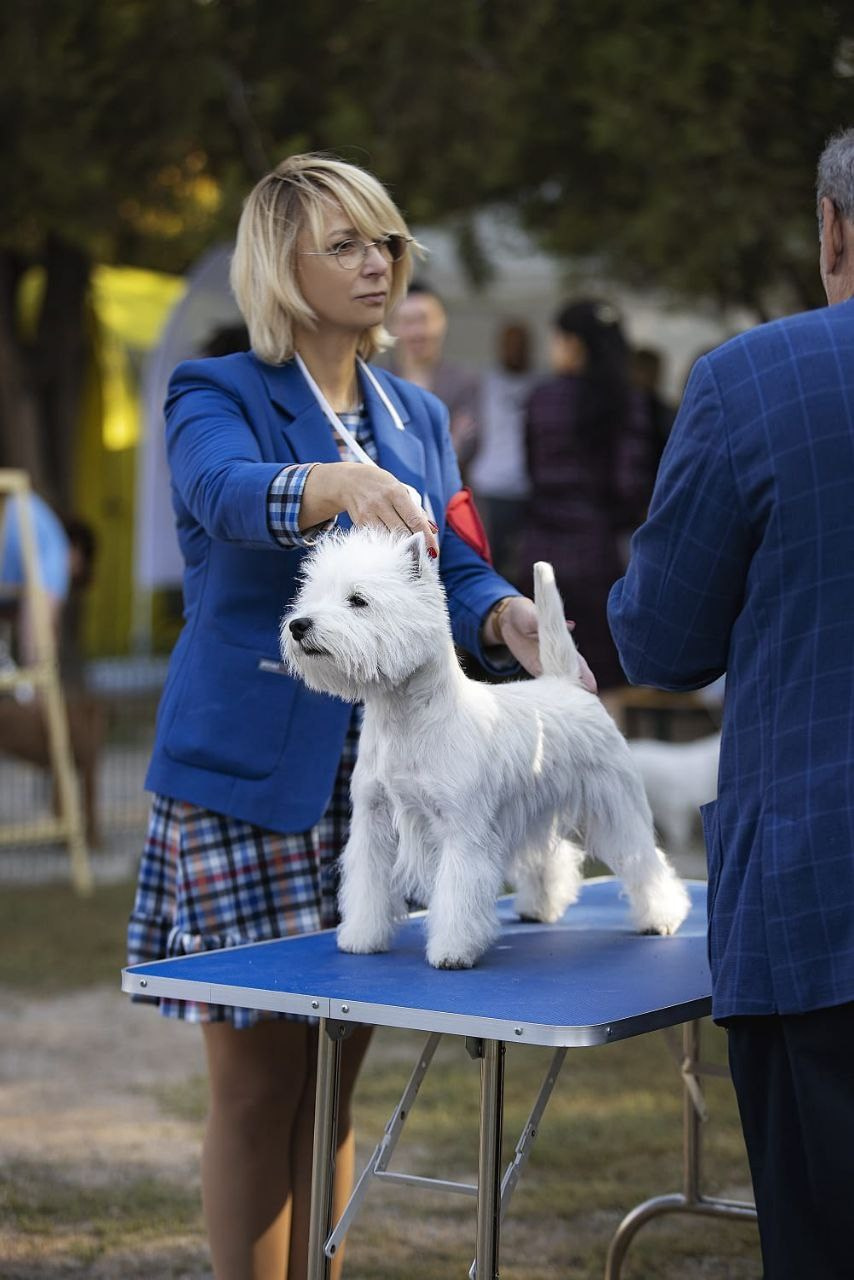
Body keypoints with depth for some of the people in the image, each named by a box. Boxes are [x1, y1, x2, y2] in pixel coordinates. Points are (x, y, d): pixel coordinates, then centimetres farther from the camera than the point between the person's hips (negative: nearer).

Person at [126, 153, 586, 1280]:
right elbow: (228, 492, -26)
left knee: (333, 1080, 13)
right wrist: (339, 485, -47)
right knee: (258, 1081, -1)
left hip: (377, 783, 6)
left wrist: (511, 617, -15)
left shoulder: (418, 416, 15)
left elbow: (454, 568, 8)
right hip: (247, 781, -5)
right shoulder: (216, 395, -4)